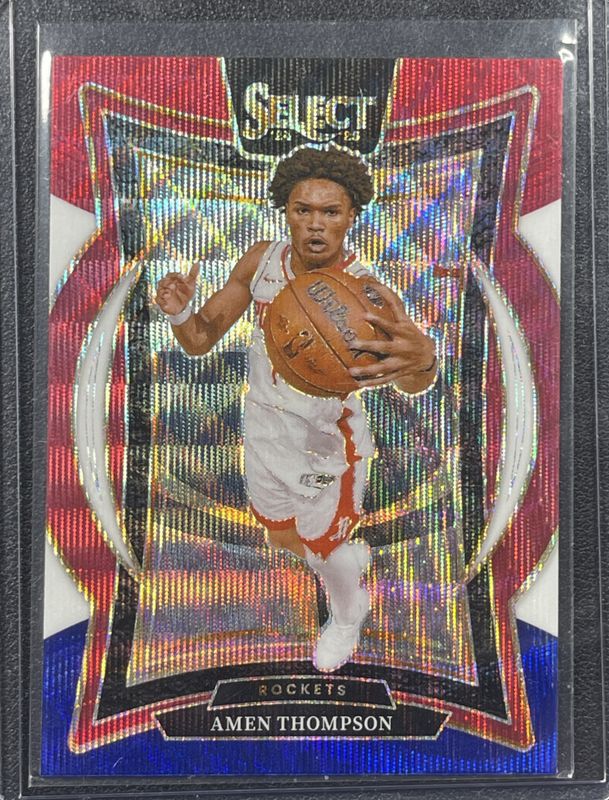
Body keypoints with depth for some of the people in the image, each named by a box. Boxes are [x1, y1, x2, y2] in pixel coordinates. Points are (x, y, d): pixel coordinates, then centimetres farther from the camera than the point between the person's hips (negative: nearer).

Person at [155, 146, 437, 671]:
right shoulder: (261, 261, -15)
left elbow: (413, 384, -45)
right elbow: (200, 341, -9)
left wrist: (422, 358, -70)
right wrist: (179, 313, -32)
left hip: (327, 442, -5)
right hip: (264, 429, 5)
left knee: (324, 548, 16)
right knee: (284, 539, 26)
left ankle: (348, 617, 52)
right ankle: (351, 555, 62)